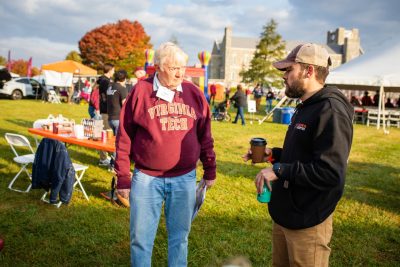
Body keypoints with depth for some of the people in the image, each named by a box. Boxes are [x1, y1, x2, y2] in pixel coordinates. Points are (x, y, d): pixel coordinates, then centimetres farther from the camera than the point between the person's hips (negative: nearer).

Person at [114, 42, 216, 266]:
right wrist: (123, 179, -2)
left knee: (180, 237, 15)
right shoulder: (141, 90, -4)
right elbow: (124, 137, -2)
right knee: (141, 239, 10)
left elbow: (205, 136, 10)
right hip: (146, 178, -1)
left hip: (185, 178, 2)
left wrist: (210, 171, 11)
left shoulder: (194, 93, 3)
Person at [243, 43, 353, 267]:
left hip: (307, 223, -9)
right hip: (284, 214, 9)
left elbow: (331, 172, -28)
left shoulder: (331, 110, -21)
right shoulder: (306, 107, 12)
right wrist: (273, 154, 5)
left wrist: (279, 170, -25)